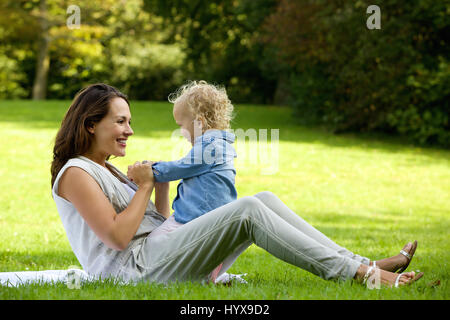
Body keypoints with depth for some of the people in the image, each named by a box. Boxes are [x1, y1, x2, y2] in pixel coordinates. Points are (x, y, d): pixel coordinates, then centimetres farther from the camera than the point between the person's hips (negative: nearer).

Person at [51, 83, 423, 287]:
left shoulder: (109, 171, 27)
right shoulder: (76, 173, -3)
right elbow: (118, 237, -15)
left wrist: (162, 185, 11)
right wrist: (144, 188, -5)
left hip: (158, 254, 9)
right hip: (134, 268, -9)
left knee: (264, 200, -6)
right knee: (248, 209, -23)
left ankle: (364, 265, -15)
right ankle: (358, 273, -28)